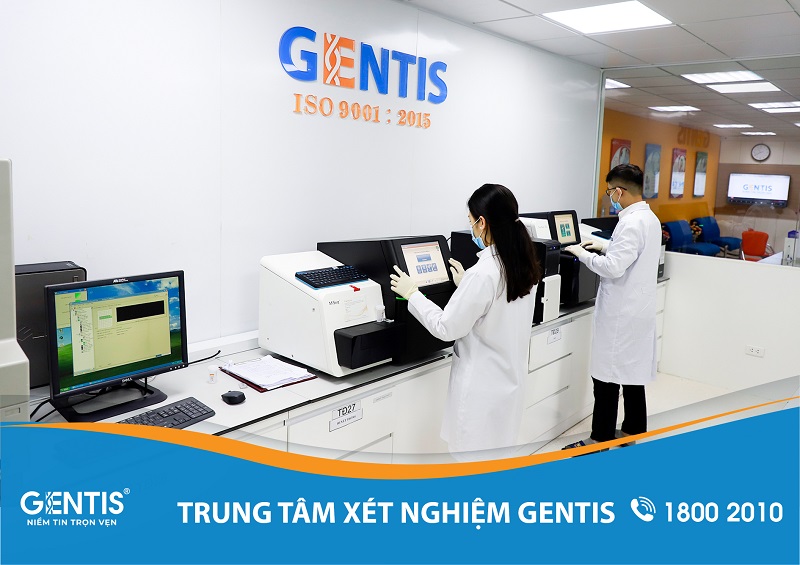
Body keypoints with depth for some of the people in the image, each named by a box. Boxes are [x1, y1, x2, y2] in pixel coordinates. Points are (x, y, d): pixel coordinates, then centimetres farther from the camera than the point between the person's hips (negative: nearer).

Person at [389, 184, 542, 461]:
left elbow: (446, 328, -17)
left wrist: (412, 294, -6)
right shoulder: (524, 265, 0)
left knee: (475, 459, 8)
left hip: (482, 384, -8)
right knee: (497, 454, 22)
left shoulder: (482, 274, -27)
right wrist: (465, 285, 22)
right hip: (508, 378, 9)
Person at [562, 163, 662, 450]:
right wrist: (604, 246, 18)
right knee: (632, 371, 17)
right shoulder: (650, 218, 11)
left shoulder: (631, 223, -21)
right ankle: (633, 431, 28)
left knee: (608, 374, -2)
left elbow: (613, 268, -25)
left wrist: (582, 254, -12)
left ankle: (601, 440, 7)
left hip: (621, 312, -10)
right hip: (637, 308, 10)